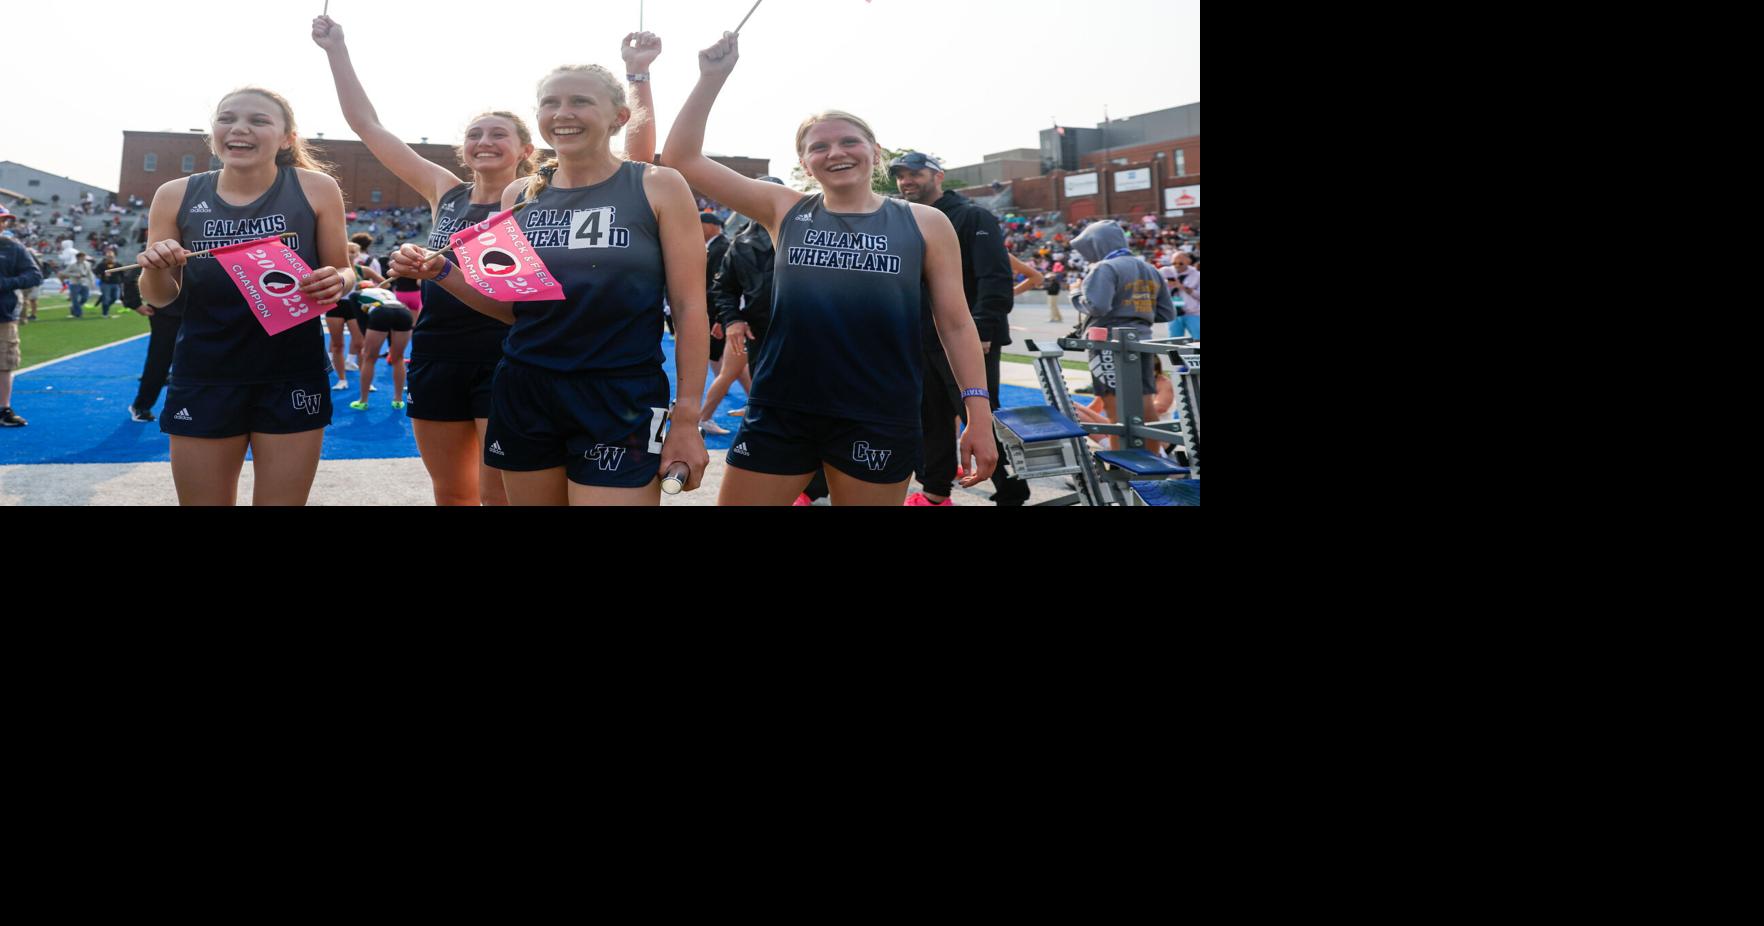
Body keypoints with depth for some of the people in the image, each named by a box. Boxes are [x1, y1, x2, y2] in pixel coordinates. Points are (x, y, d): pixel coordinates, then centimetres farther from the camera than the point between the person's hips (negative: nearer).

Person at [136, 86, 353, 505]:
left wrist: (335, 282, -19)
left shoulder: (316, 188, -5)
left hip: (293, 376, -1)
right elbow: (160, 298, 8)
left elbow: (343, 274, 4)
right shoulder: (176, 195, -1)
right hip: (204, 378, 2)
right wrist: (155, 269, -14)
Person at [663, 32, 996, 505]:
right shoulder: (785, 211, 6)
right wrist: (712, 77, -3)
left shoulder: (925, 223, 3)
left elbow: (956, 322, 3)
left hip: (881, 419, -1)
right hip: (779, 411, 1)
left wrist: (979, 414, -3)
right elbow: (682, 159, 5)